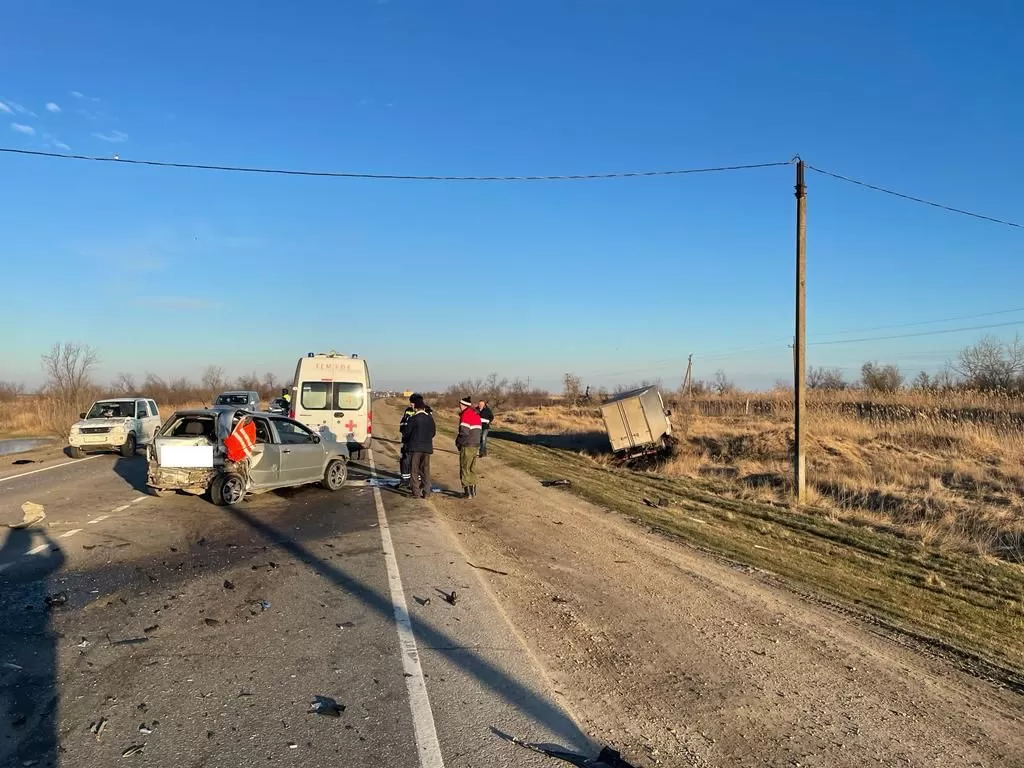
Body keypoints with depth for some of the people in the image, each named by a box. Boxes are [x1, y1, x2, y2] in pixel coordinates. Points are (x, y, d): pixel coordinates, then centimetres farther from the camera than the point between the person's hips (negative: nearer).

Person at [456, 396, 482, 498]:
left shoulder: (465, 415, -15)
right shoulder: (476, 414, 12)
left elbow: (464, 432, -21)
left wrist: (458, 442, -5)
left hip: (467, 447, -8)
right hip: (476, 445, 8)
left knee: (465, 470, 2)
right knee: (472, 470, 17)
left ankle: (468, 493, 4)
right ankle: (473, 491, 23)